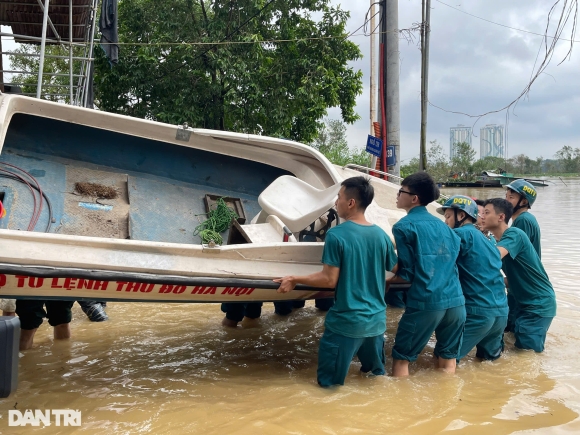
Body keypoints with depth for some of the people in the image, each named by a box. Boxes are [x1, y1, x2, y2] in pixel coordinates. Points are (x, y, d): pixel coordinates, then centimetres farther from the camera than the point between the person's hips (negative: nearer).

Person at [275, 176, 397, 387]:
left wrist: (295, 280, -3)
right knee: (377, 375, 24)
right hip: (377, 320, 6)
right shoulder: (381, 235, 1)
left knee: (330, 383, 7)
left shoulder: (336, 234, -16)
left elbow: (329, 280, -15)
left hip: (347, 321, -5)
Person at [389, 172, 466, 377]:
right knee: (447, 359, 16)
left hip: (426, 302, -6)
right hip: (456, 301, 6)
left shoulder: (404, 226, -3)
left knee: (401, 357, 7)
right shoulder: (442, 225, 17)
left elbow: (407, 273, -6)